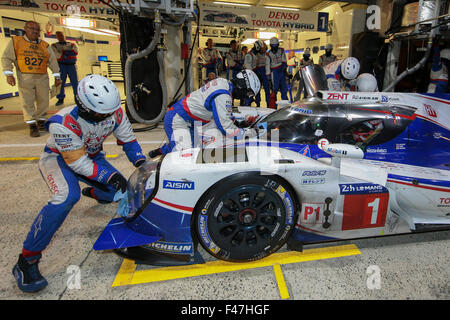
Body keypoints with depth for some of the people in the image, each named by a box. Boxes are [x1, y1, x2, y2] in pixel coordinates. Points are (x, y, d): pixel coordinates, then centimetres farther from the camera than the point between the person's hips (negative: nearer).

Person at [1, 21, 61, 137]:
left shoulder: (44, 45, 12)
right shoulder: (15, 41, 5)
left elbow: (52, 61, 10)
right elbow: (6, 58, 3)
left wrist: (57, 76, 3)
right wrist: (9, 74, -8)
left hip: (42, 78, 2)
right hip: (25, 78, -2)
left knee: (43, 100, 6)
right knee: (27, 102, -2)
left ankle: (41, 121, 23)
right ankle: (32, 126, 2)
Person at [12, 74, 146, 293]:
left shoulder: (114, 112, -21)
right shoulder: (63, 123, -35)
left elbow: (128, 140, -8)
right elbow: (77, 163, -31)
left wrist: (141, 163, -21)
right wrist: (109, 175, -37)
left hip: (92, 155, 6)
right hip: (59, 158, -6)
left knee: (119, 191, -2)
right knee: (68, 197, -35)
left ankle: (93, 193, 40)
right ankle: (26, 260, -21)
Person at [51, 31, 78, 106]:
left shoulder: (72, 45, 13)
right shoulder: (54, 46, 9)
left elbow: (75, 52, -7)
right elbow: (58, 55, -8)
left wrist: (64, 52, -14)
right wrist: (70, 53, -10)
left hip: (71, 65, 1)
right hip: (61, 65, -1)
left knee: (75, 82, -1)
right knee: (60, 83, -2)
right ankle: (61, 99, 4)